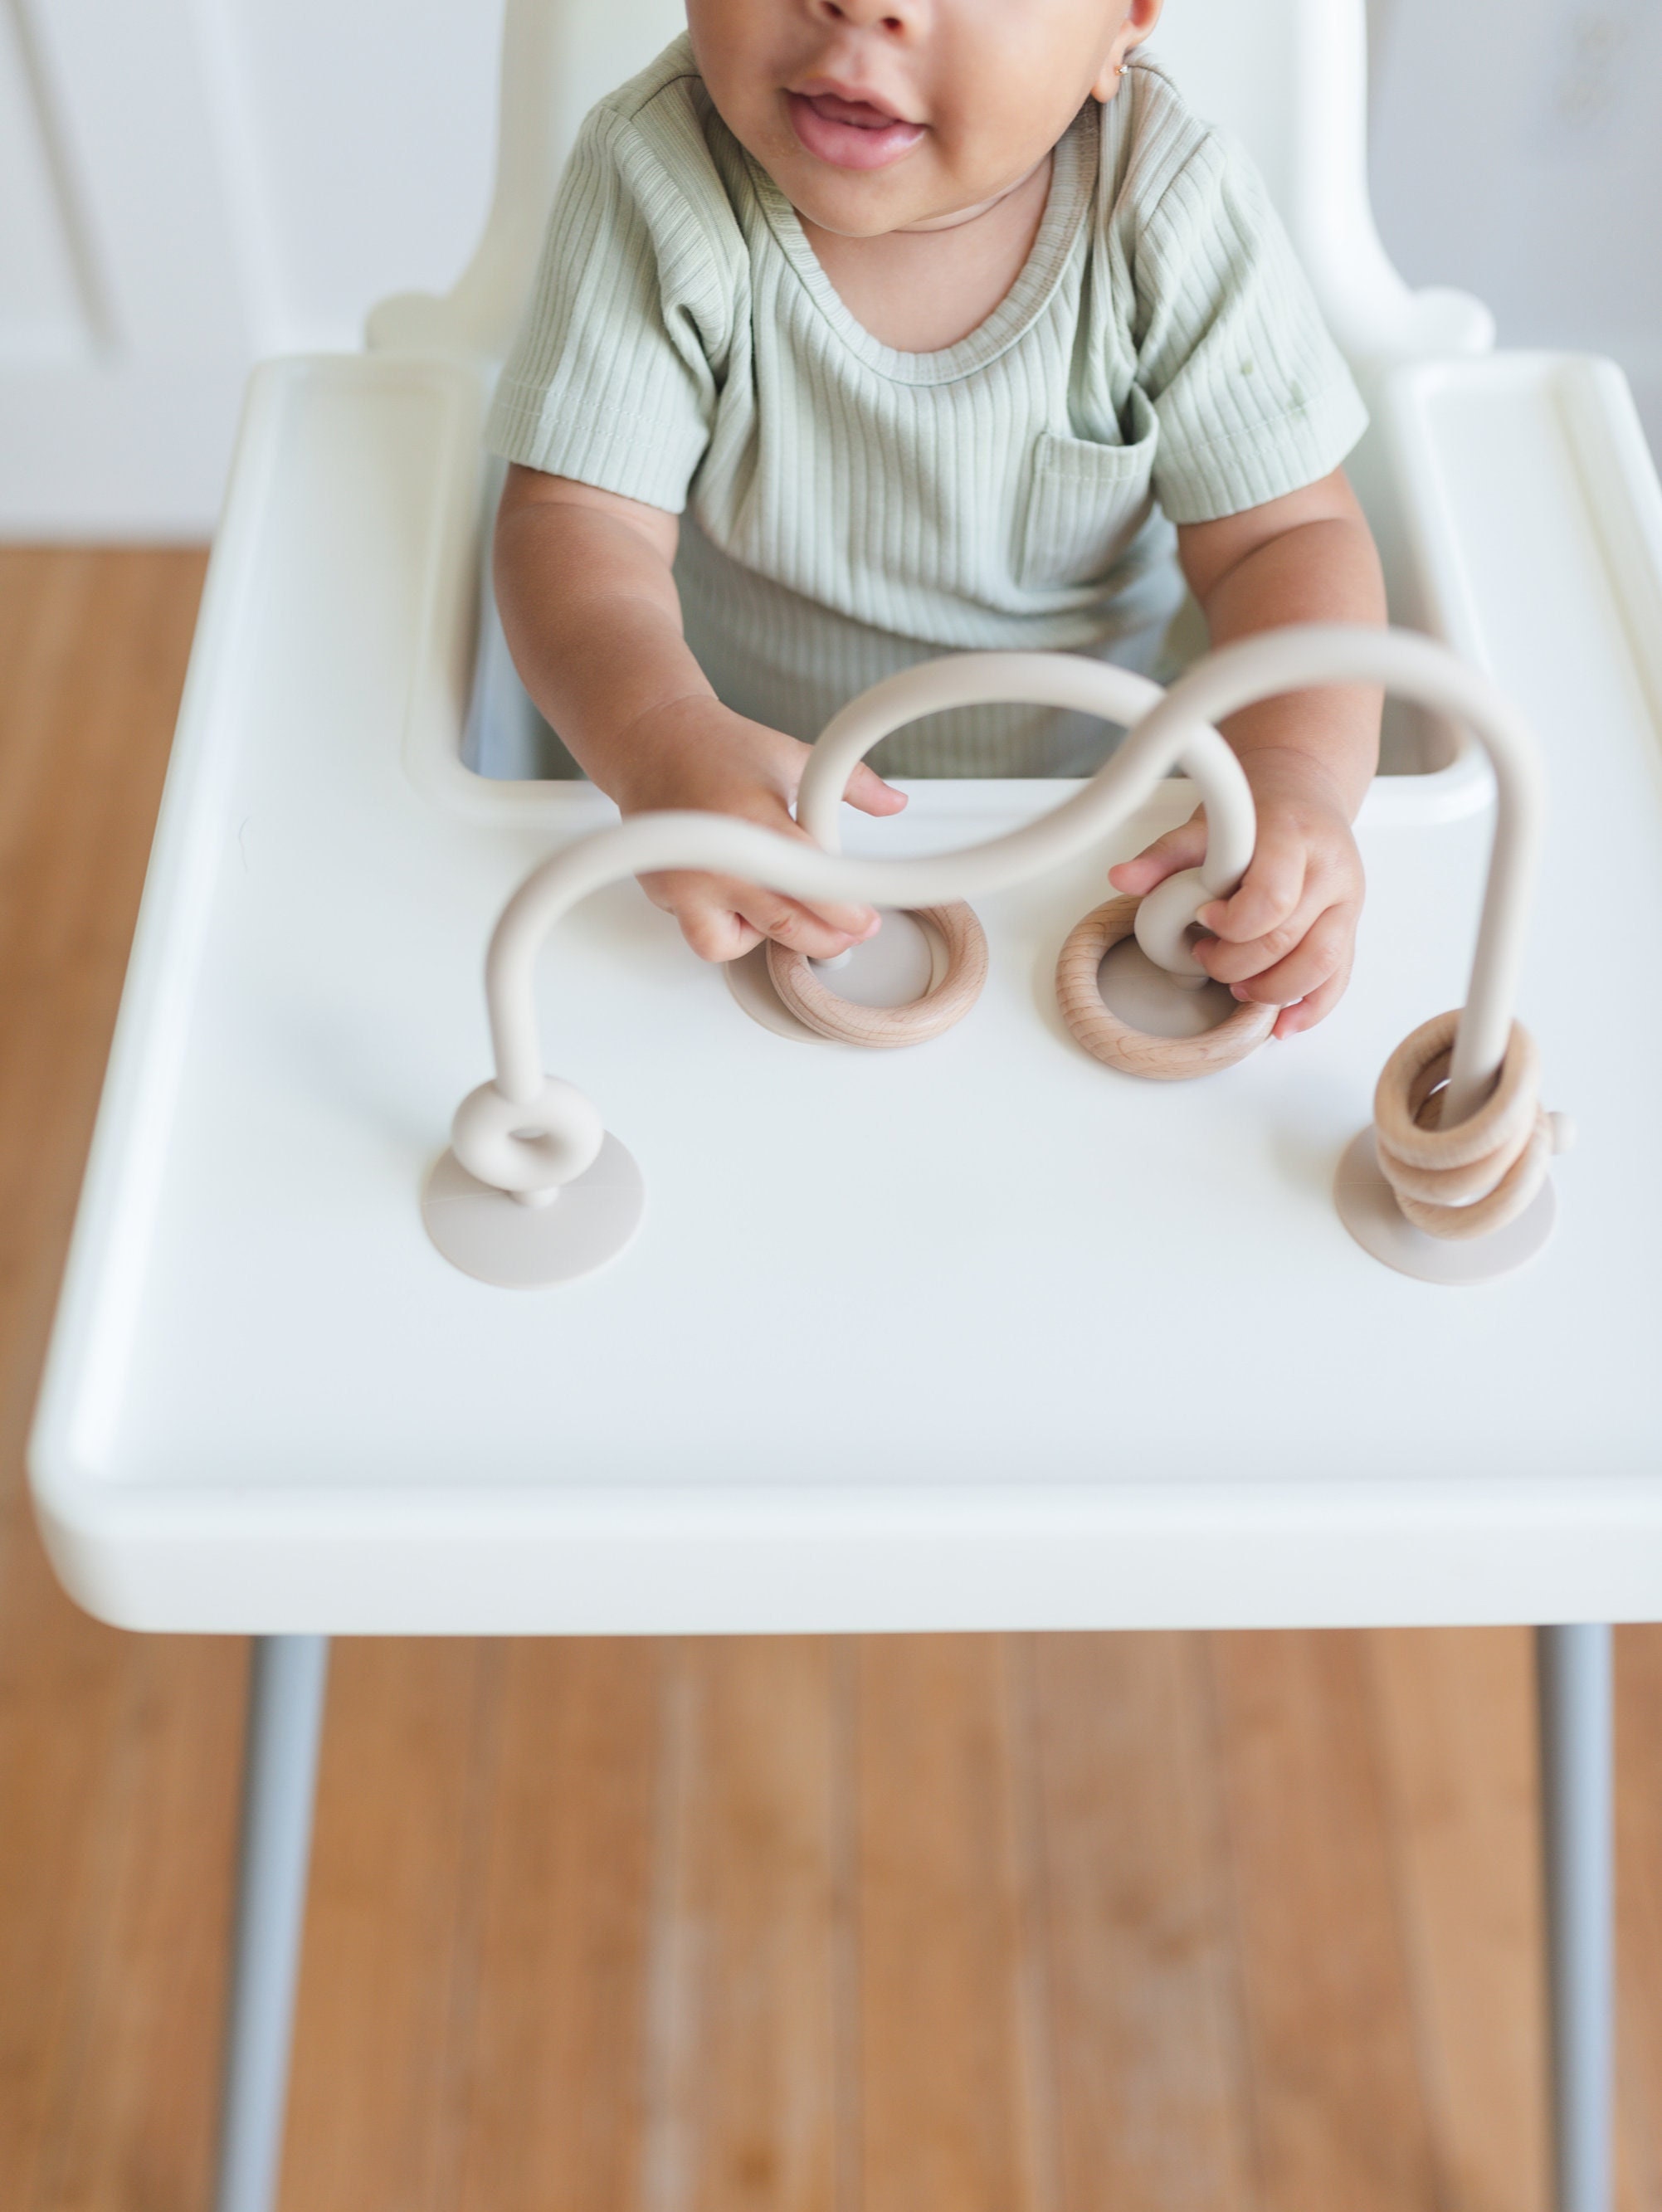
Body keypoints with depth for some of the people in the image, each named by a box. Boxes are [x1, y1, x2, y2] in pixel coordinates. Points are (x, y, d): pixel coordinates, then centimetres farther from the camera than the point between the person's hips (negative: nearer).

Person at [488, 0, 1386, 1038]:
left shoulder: (1174, 210, -19)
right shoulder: (656, 178, -20)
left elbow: (1288, 534, -15)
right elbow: (580, 517, -21)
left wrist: (1297, 776, -35)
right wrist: (662, 739, -42)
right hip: (750, 786, -2)